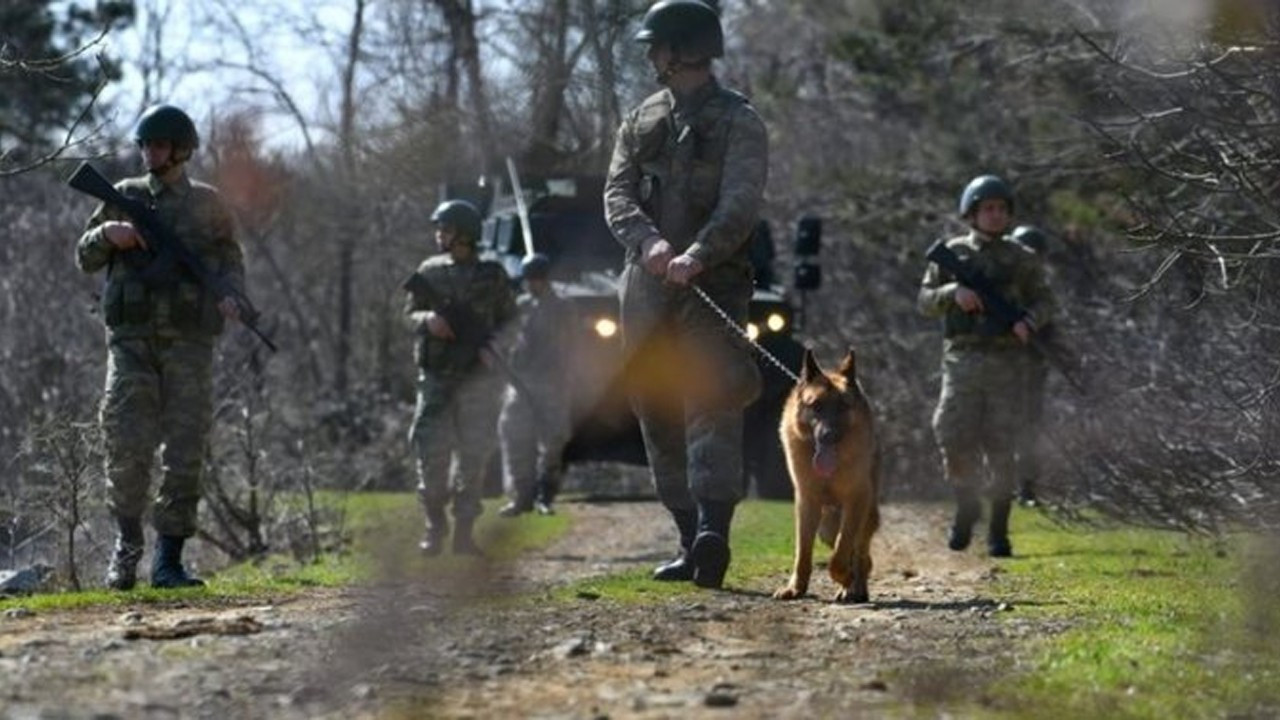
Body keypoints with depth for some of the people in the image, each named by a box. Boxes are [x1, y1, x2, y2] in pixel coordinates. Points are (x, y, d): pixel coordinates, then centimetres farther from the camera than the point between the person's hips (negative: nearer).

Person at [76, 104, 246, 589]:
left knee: (186, 451, -3)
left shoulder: (206, 204, 10)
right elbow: (85, 258, 14)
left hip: (188, 342, 0)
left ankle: (169, 560, 2)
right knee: (127, 444, -11)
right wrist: (108, 233, -7)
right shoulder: (125, 197, 11)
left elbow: (230, 258, 15)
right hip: (132, 338, 0)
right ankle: (127, 541, 8)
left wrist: (230, 296, -5)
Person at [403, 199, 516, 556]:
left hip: (478, 378, -1)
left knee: (472, 455, -2)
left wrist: (492, 347, -9)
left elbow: (509, 321, 9)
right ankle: (435, 527, 5)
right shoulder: (430, 272, 8)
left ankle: (464, 531, 4)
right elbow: (410, 314, 12)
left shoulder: (491, 276, 4)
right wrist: (426, 319, -11)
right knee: (432, 451, -7)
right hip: (436, 377, 1)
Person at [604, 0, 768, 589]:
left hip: (712, 284, -6)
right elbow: (617, 194, 5)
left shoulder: (737, 122, 0)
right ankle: (690, 541, 12)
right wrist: (648, 242, -17)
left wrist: (697, 254, -30)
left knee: (711, 402, -19)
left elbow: (741, 204, -13)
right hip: (646, 288, 6)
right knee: (658, 416, 6)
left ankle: (713, 532, -32)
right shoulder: (640, 121, 17)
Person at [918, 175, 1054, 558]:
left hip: (1005, 363, 0)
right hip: (962, 358, 0)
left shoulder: (1021, 259, 9)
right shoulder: (953, 253, 9)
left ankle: (998, 530, 4)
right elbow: (926, 300, 8)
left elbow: (1043, 301, 13)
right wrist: (953, 292, -12)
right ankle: (966, 507, 15)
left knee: (1001, 448, -3)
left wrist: (1029, 322, -9)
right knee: (955, 440, -9)